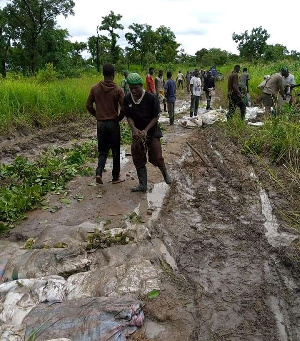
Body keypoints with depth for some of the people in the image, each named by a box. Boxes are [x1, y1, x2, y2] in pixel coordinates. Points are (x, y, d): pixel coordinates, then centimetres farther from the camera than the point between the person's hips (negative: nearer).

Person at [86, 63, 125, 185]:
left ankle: (99, 172, -4)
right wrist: (119, 118, 5)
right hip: (113, 123, -2)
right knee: (115, 151, 10)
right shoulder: (118, 90, -8)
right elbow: (123, 108, -13)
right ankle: (116, 177, 18)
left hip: (100, 123, 3)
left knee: (103, 150, 15)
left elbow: (89, 106, 2)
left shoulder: (95, 88, 0)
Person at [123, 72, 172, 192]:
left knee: (156, 157, -5)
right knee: (138, 160, 5)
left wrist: (146, 130, -20)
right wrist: (134, 129, -19)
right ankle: (142, 185, 17)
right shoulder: (127, 99, -5)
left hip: (152, 131, -3)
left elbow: (156, 117, -10)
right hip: (137, 133, 4)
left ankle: (165, 173, 28)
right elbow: (128, 117, 0)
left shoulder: (151, 98, -15)